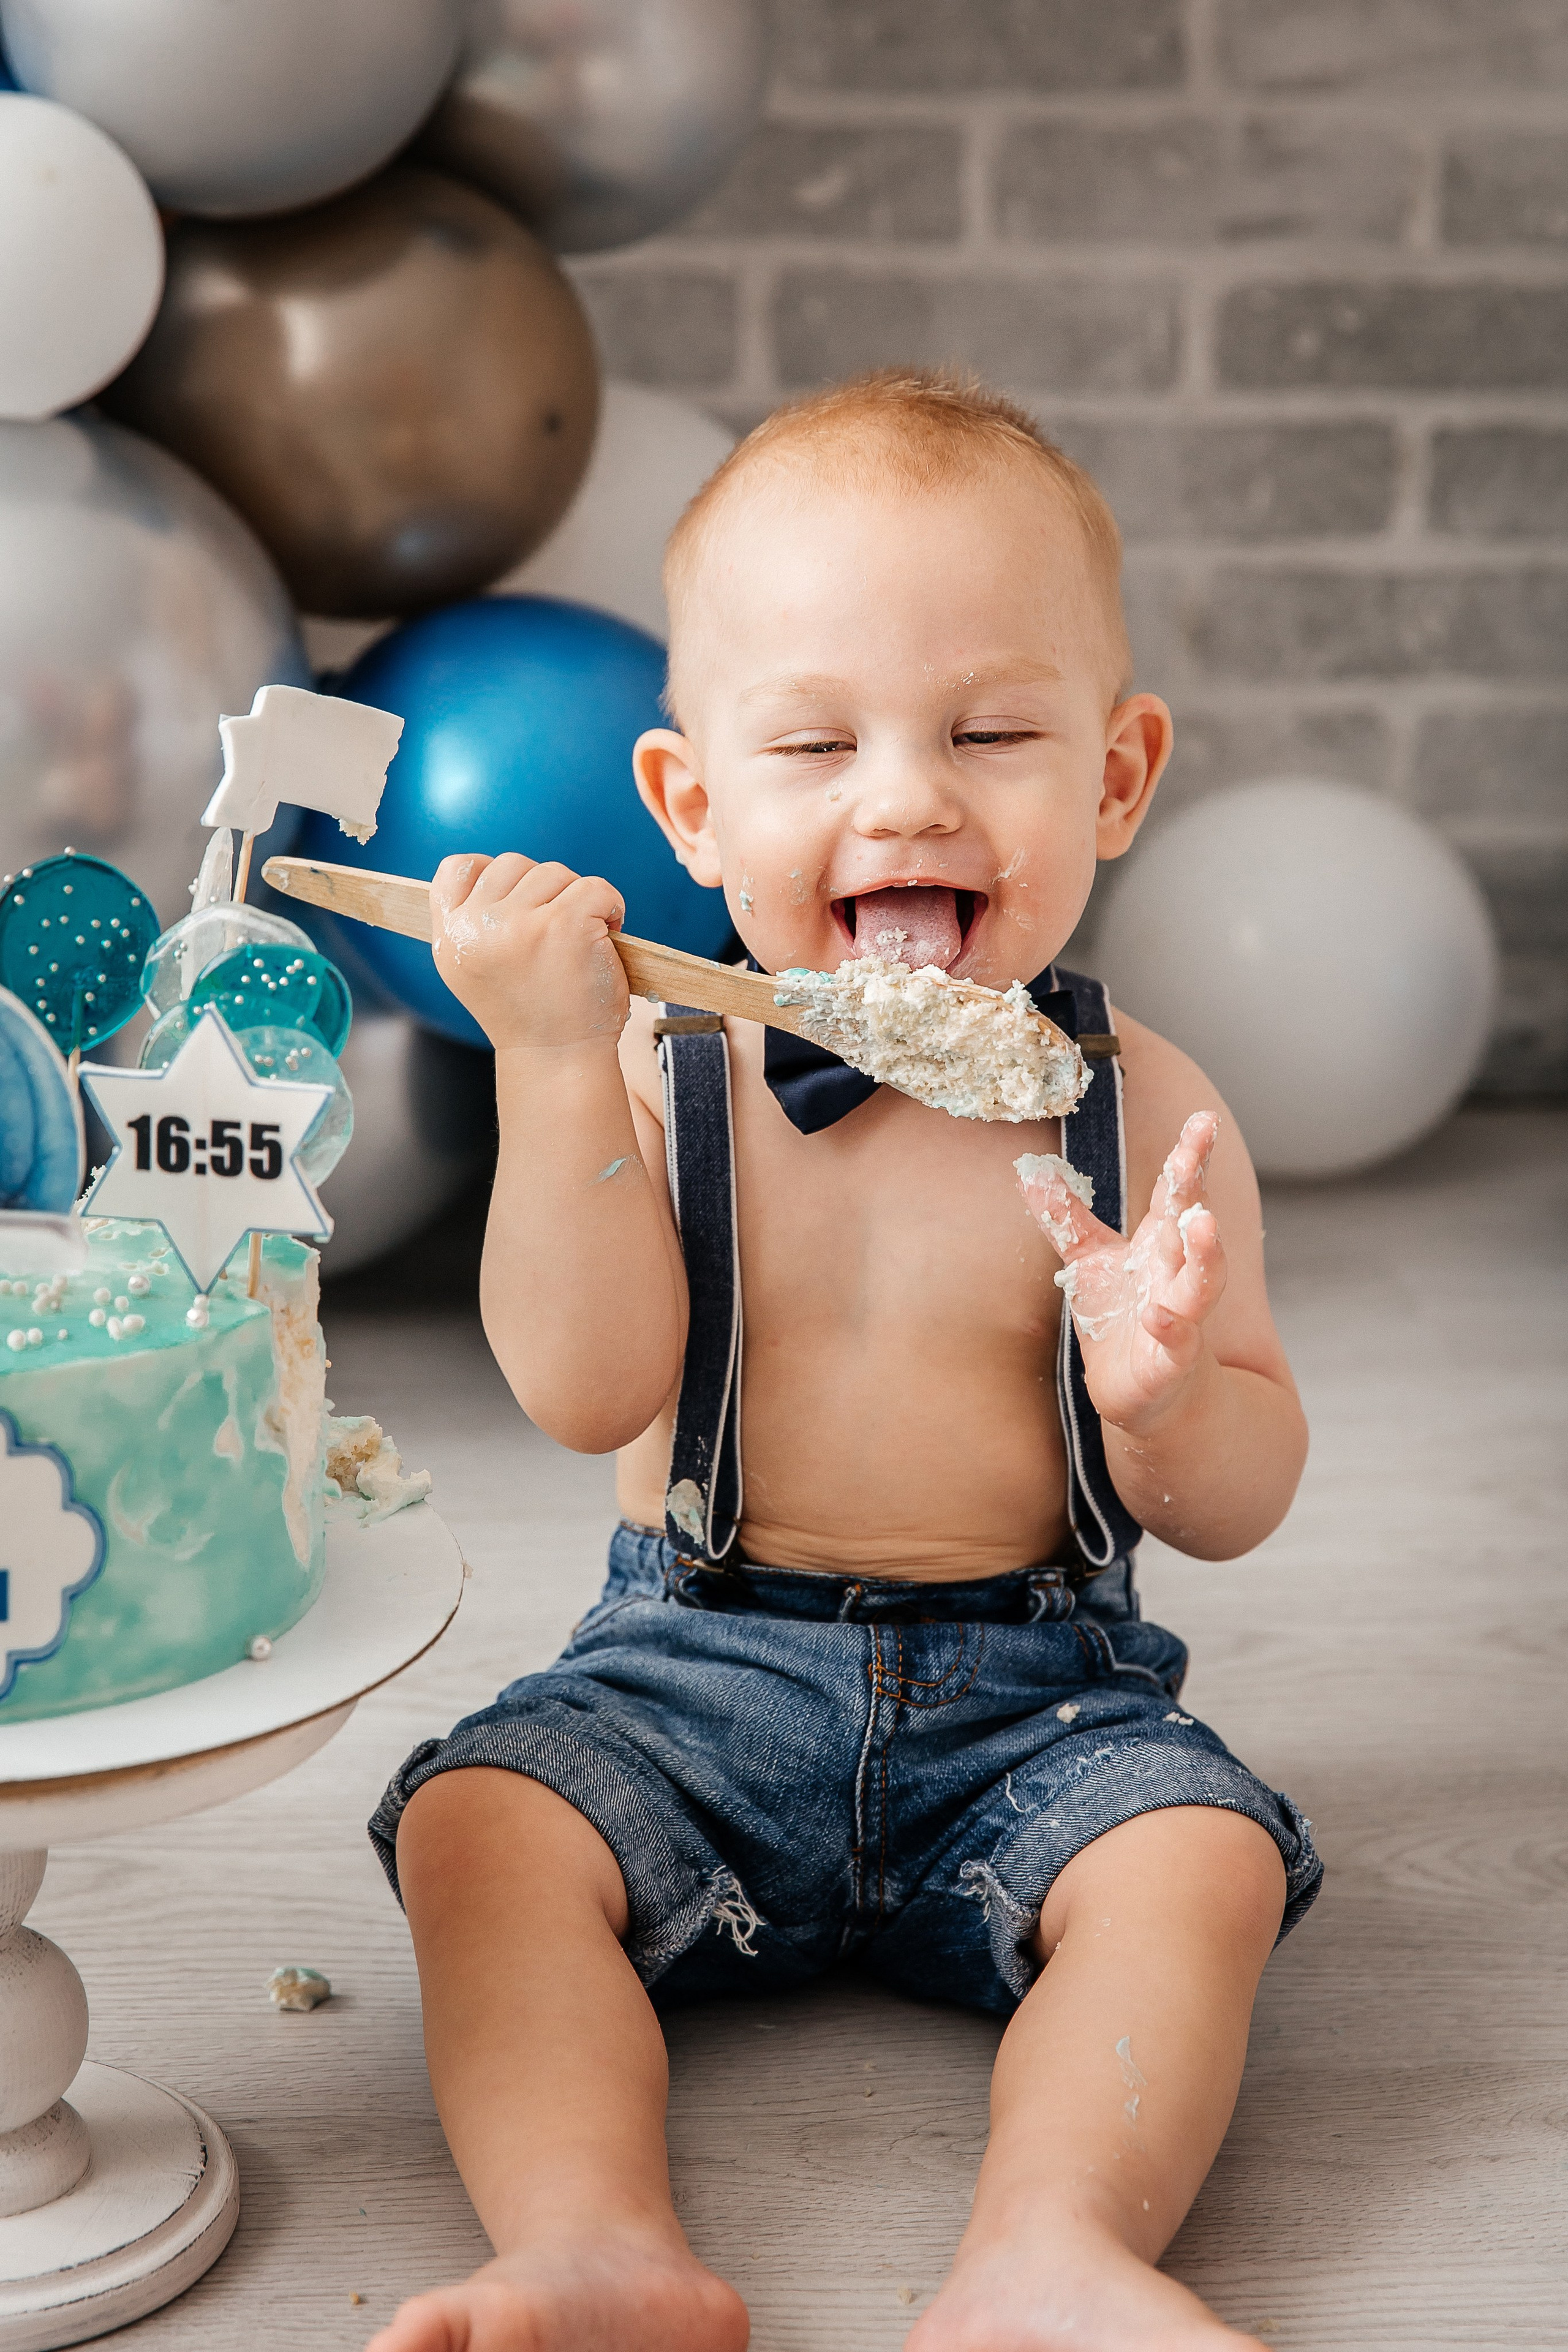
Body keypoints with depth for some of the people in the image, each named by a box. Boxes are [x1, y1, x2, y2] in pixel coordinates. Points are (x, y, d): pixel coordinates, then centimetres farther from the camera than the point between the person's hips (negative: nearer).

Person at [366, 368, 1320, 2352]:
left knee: (1198, 1858, -25)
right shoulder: (661, 1075, -4)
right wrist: (554, 1060, -25)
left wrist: (1165, 1390, -26)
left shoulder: (1138, 1107, -4)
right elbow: (585, 1391, -17)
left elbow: (1241, 1504, -1)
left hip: (1036, 1696, 0)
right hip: (701, 1671, 1)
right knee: (480, 1828, -21)